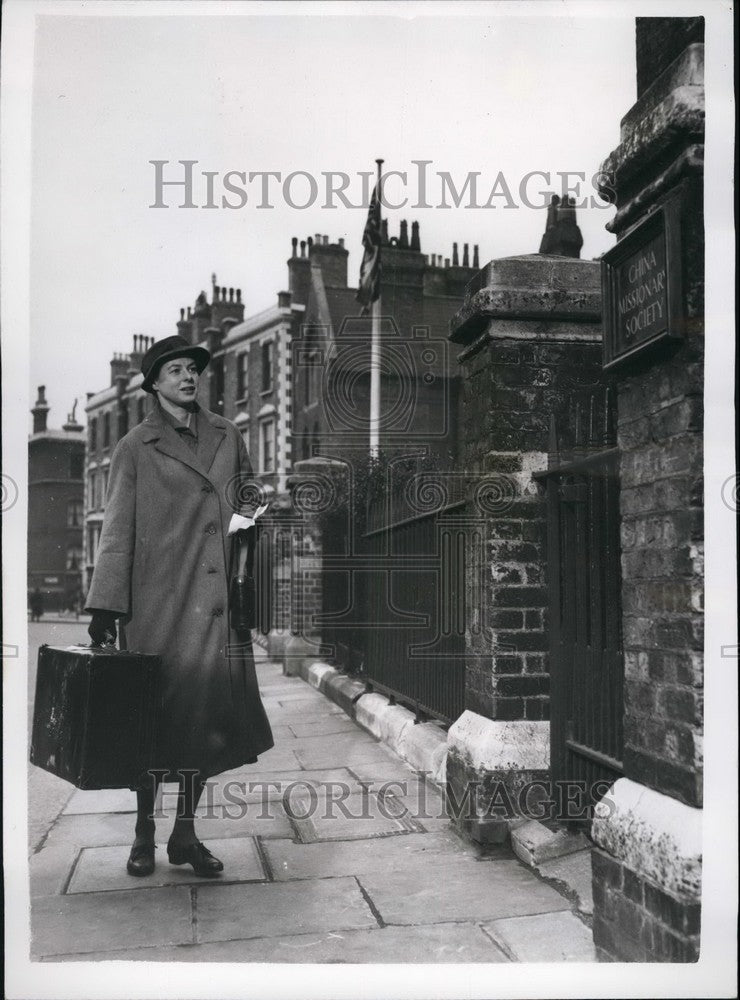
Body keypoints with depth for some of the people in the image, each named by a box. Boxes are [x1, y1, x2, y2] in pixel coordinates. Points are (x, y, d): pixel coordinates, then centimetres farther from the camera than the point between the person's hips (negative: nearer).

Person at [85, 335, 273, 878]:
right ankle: (144, 835, 18)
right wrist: (106, 605, -6)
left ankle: (186, 835, 17)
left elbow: (248, 500, 25)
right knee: (155, 713, 1)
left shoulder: (227, 435, 15)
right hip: (158, 599, -3)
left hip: (215, 599, 3)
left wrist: (247, 519, 3)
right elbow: (117, 528, -1)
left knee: (207, 712, 3)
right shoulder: (135, 447, 3)